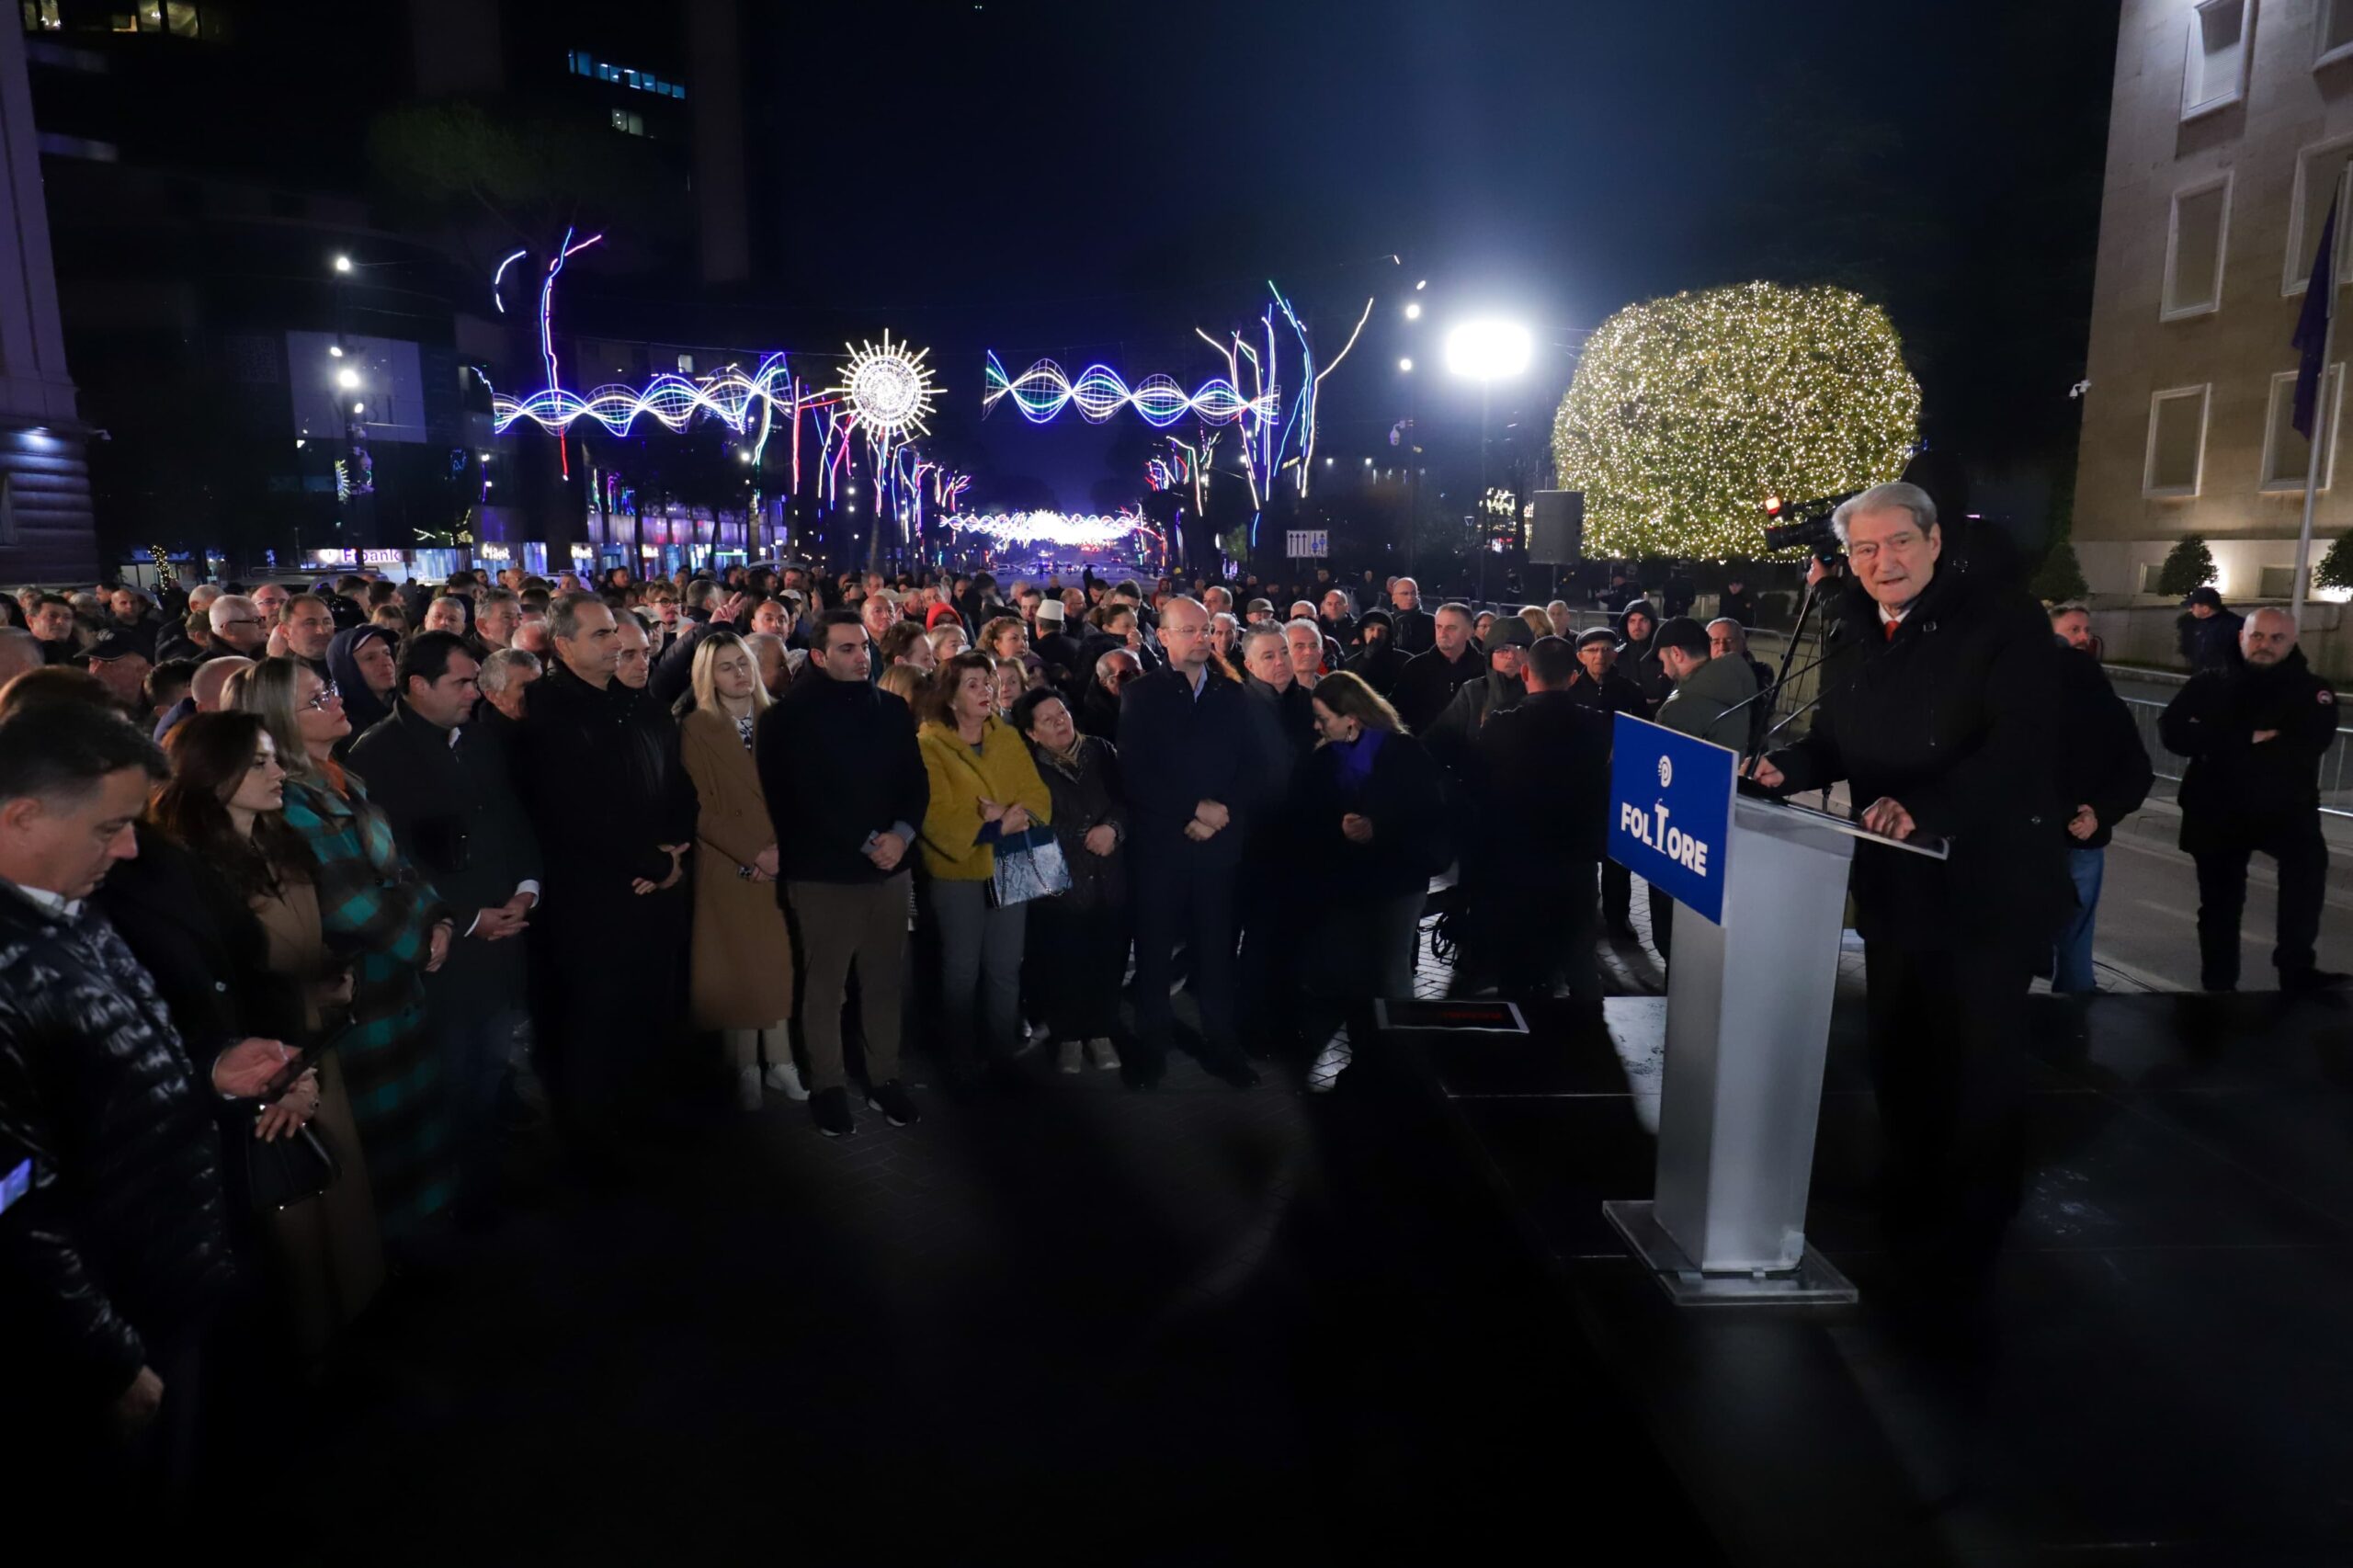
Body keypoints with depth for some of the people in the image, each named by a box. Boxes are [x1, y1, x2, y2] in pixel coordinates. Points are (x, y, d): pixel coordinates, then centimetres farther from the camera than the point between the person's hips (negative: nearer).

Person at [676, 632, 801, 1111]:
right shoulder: (697, 728, -2)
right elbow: (702, 809, -7)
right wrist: (753, 855, -13)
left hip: (785, 865, 3)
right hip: (730, 867, -3)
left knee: (781, 962, 6)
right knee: (739, 967, 2)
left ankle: (780, 1062, 16)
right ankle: (746, 1070, 12)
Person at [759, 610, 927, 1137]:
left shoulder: (892, 708, 9)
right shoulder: (791, 716, -5)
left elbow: (916, 780, 9)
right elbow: (788, 800, -10)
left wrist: (901, 834, -11)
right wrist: (865, 845, -13)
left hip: (888, 869, 4)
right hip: (823, 872, -4)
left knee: (885, 980, 10)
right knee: (824, 987, 6)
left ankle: (884, 1078, 24)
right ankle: (828, 1087, 20)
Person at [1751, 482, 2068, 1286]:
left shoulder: (2005, 621, -12)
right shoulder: (1855, 641, 8)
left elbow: (2018, 745, -24)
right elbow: (1836, 743, 14)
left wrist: (1923, 807, -36)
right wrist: (1786, 768, -8)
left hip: (1989, 883, -6)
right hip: (1893, 883, 7)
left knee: (1977, 1061, 3)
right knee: (1894, 1051, 15)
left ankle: (1966, 1238, 20)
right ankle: (1908, 1210, 33)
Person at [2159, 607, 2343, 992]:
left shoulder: (2311, 689, 1)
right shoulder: (2211, 682, 5)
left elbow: (2310, 742, -18)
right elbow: (2172, 731, -8)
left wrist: (2218, 744, -18)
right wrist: (2248, 740, -18)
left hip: (2285, 808, -2)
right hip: (2216, 811, 2)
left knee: (2309, 858, -31)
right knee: (2219, 903, 9)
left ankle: (2297, 968, -24)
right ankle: (2219, 985, 24)